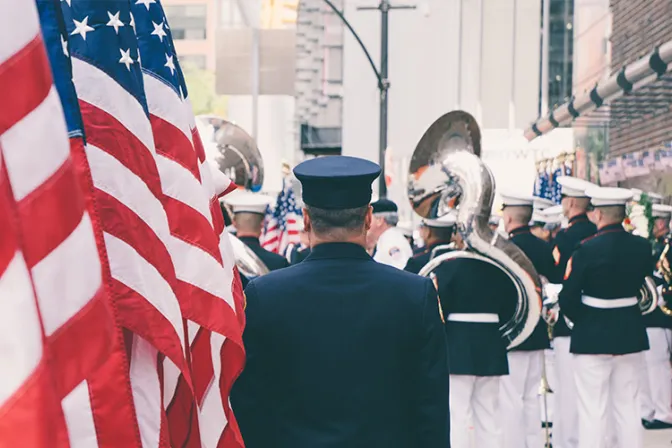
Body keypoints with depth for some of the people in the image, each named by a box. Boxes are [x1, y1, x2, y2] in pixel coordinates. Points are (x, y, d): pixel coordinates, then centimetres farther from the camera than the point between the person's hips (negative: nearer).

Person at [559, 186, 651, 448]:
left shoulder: (587, 249, -16)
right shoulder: (642, 247, -1)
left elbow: (568, 298, -15)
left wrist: (581, 319, 4)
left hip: (593, 337, -5)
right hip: (631, 334, 5)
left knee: (592, 411, 0)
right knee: (628, 406, 14)